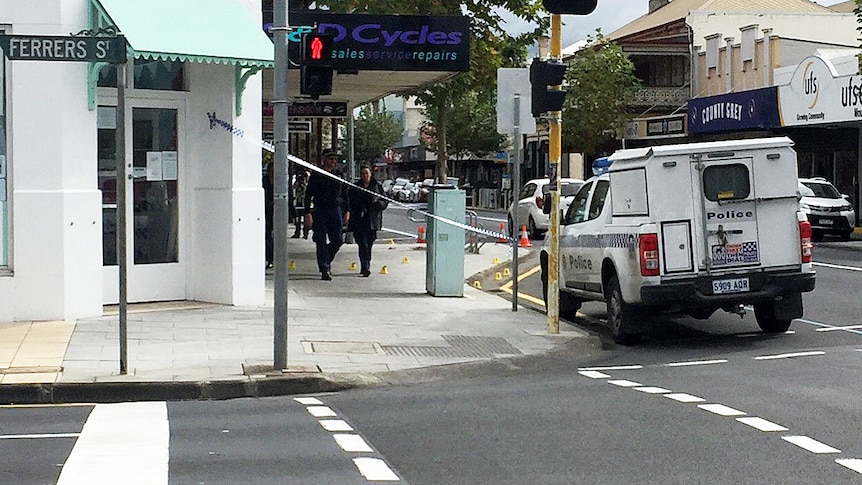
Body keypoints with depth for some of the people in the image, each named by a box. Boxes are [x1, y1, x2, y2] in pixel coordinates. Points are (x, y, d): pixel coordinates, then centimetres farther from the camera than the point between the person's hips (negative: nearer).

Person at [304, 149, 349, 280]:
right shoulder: (316, 176, 0)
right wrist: (308, 214, -10)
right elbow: (308, 195, -2)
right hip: (320, 211, -4)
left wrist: (347, 211, 8)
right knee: (321, 241, -4)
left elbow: (345, 195, 17)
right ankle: (325, 270, -3)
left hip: (336, 210, 4)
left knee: (338, 240, 0)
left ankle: (326, 261, 25)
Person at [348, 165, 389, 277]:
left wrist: (378, 204, -15)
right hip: (359, 220, -1)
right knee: (363, 244, -13)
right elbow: (350, 203, 9)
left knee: (369, 244, 6)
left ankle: (365, 267, 20)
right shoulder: (355, 187, 8)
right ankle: (365, 267, -20)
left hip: (372, 220, 1)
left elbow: (385, 201, 6)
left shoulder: (377, 186, 7)